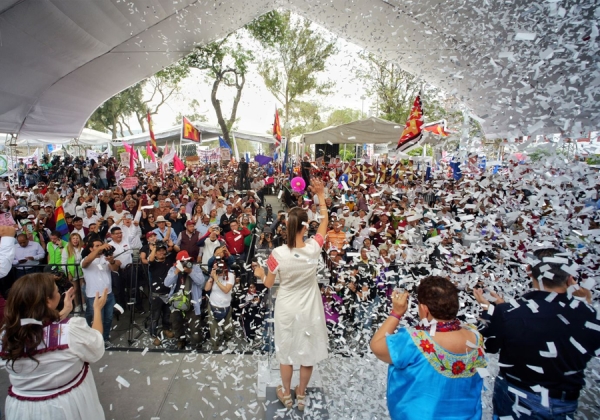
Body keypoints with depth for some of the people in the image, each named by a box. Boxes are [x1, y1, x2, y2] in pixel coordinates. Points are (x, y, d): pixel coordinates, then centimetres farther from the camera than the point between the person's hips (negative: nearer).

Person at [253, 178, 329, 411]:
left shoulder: (278, 253, -25)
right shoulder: (313, 248, -23)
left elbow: (268, 284, -10)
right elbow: (324, 223, -5)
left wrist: (260, 274, 11)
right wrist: (321, 195, 1)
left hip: (286, 309, 0)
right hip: (309, 309, 1)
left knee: (287, 351, 22)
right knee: (307, 351, 22)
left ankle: (286, 394, 43)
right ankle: (301, 395, 42)